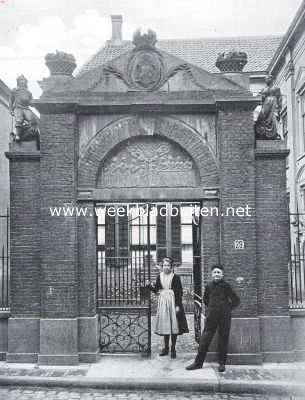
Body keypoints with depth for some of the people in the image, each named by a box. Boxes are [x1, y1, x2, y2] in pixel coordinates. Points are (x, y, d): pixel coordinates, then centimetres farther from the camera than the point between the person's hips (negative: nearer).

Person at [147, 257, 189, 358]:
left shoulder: (175, 277, -6)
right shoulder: (159, 276, 6)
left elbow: (180, 292, -7)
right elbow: (156, 290, 8)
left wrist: (178, 305, -12)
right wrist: (149, 285, -11)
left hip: (173, 301, -4)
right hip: (163, 302, 4)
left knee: (174, 325, 0)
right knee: (165, 325, 10)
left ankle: (173, 349, 11)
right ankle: (166, 347, 22)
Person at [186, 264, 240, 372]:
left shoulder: (226, 286, -3)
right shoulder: (209, 286, 4)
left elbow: (236, 300, 4)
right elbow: (205, 299, 23)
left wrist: (228, 307, 0)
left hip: (224, 317, -2)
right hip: (211, 317, 2)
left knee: (223, 340, 5)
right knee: (204, 339, 1)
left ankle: (222, 363, 18)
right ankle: (198, 362, 9)